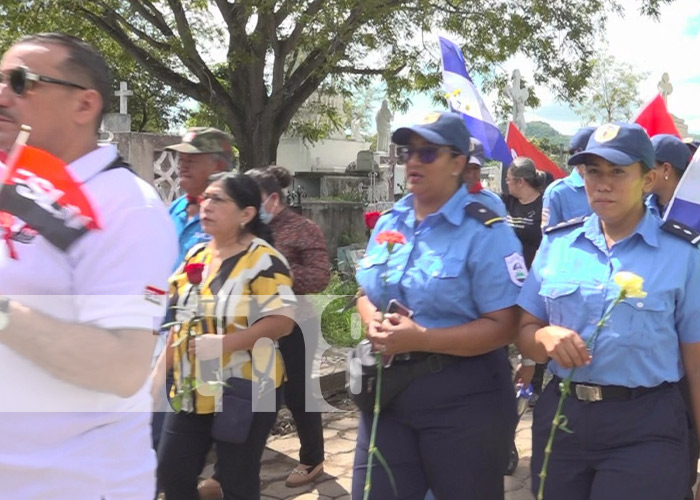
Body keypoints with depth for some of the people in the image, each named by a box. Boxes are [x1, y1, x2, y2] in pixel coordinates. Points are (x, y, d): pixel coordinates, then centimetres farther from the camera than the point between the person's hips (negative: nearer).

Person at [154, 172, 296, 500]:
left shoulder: (262, 259, -14)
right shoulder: (197, 255, 9)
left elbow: (282, 321, -22)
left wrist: (223, 343, -29)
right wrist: (162, 368, 12)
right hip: (192, 389, 7)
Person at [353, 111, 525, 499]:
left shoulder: (486, 232, -13)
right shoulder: (388, 222, 8)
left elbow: (502, 326, -18)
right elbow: (367, 293, 17)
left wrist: (422, 339, -26)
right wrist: (374, 321, -7)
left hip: (463, 397, -5)